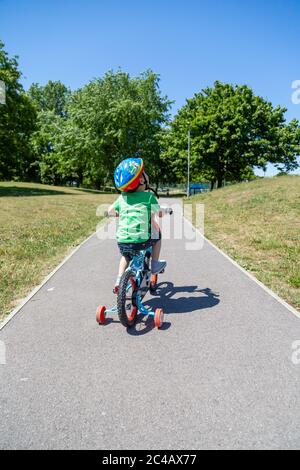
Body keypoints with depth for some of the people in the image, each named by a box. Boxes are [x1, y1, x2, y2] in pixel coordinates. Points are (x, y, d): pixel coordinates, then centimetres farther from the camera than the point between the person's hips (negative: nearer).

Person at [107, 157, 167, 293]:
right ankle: (155, 265, 32)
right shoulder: (149, 196, -3)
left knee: (126, 256, 36)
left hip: (121, 241, 4)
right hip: (142, 241, -4)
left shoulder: (122, 197, 9)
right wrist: (163, 211, 23)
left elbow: (110, 211, 16)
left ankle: (119, 280, 23)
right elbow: (158, 212, 0)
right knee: (157, 233, 27)